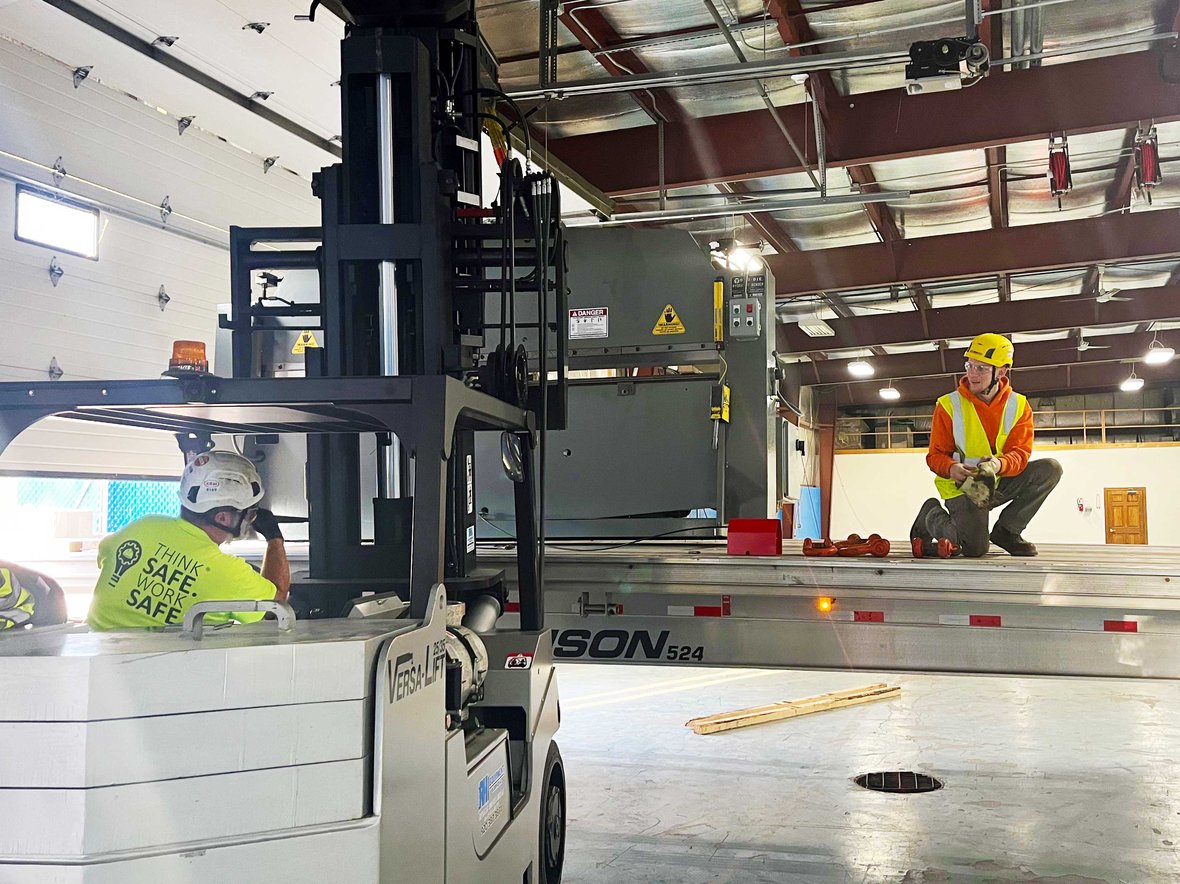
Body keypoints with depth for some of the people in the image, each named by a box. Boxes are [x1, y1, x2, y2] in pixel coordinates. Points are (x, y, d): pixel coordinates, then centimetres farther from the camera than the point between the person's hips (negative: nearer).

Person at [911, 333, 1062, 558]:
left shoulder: (1019, 406, -2)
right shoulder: (949, 405, -8)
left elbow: (1020, 453, -10)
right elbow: (936, 456, -6)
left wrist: (999, 464, -34)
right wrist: (952, 468, -30)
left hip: (1000, 483, 4)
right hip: (961, 486, -4)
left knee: (1050, 468, -18)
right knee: (975, 548, -25)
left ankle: (1006, 530, -4)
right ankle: (931, 516, 9)